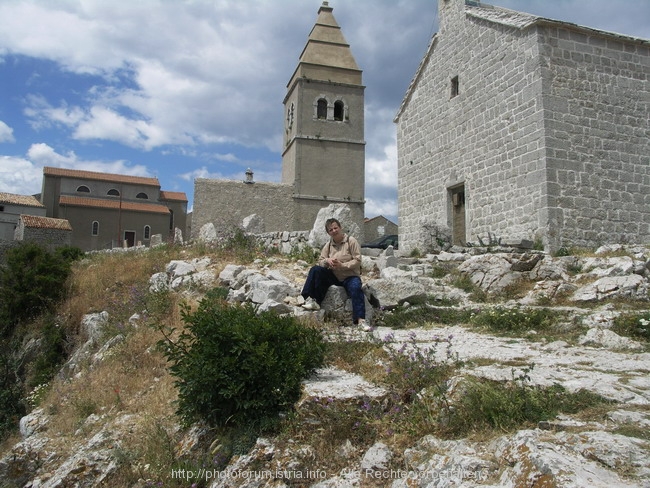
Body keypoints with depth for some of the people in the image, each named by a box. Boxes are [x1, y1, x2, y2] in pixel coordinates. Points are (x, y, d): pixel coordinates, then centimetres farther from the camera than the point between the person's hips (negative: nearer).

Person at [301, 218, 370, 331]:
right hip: (333, 276, 5)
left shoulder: (351, 241, -7)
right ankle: (313, 300, -15)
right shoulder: (328, 245, 8)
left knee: (356, 288, -36)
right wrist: (327, 261, -16)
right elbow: (320, 261, 8)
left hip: (350, 276, -4)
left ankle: (360, 319, -37)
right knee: (315, 270, -16)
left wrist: (342, 265, -24)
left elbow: (357, 261, -13)